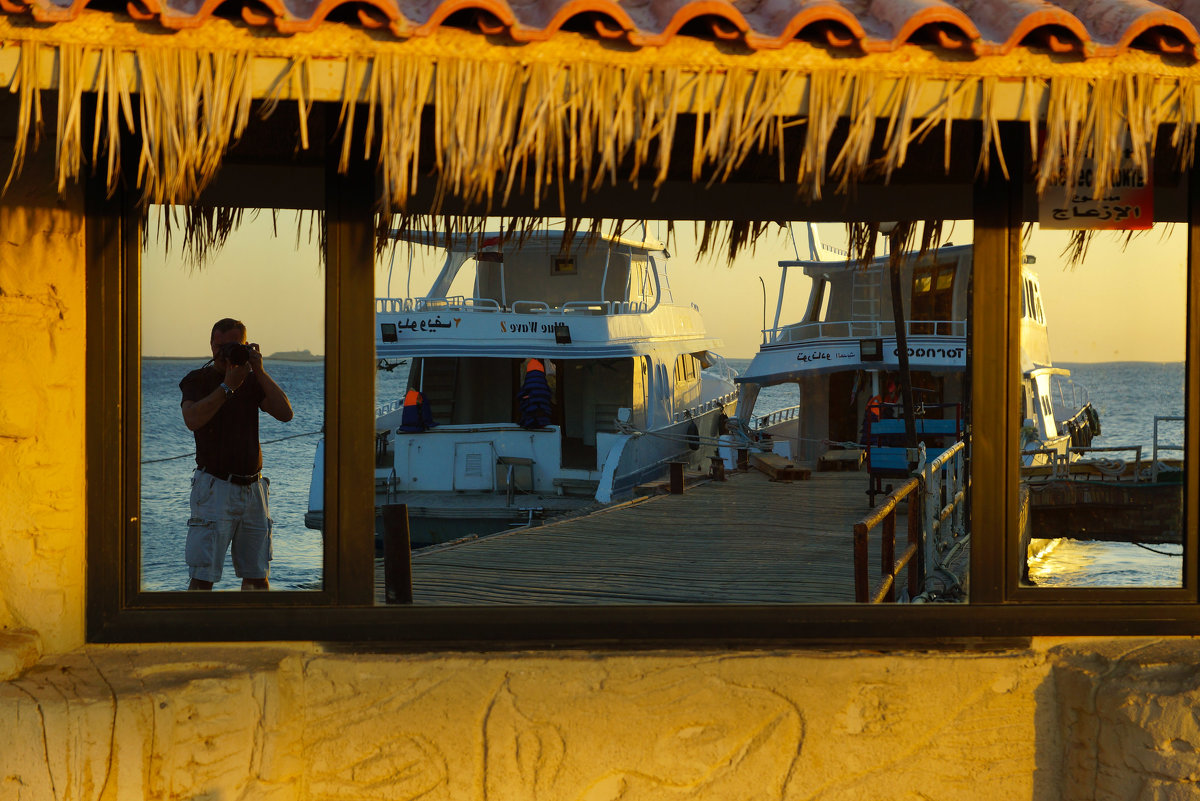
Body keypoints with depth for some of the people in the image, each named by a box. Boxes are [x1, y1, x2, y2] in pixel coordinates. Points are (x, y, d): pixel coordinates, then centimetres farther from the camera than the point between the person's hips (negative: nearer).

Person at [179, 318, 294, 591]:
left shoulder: (252, 381, 11)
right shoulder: (197, 380, -1)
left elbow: (285, 413, -3)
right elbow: (192, 419, -20)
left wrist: (259, 372, -7)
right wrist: (228, 386, -17)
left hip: (252, 486, 4)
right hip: (214, 485, -4)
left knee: (257, 577, 9)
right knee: (203, 577, -9)